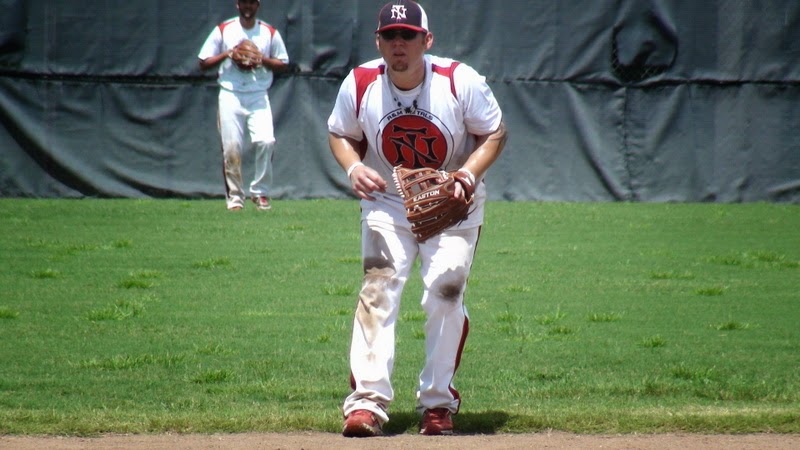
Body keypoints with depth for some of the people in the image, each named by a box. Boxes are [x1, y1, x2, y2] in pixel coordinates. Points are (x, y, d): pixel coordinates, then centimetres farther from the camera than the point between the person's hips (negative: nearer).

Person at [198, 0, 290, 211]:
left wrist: (264, 60, -8)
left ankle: (260, 192, -2)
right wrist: (226, 54, -10)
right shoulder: (223, 30, 5)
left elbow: (284, 65, 10)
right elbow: (204, 63, 5)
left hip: (259, 97, 0)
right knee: (231, 148, -4)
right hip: (230, 96, 0)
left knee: (266, 141, -17)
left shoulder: (270, 33, 6)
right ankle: (234, 196, 9)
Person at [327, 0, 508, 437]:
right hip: (387, 203, 1)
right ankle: (367, 401, -17)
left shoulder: (461, 81, -20)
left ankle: (437, 401, 8)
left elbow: (494, 133, -7)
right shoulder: (360, 84, -15)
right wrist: (353, 167, -18)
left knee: (445, 294, -7)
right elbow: (340, 134, 3)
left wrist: (468, 174, -25)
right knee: (378, 289, -14)